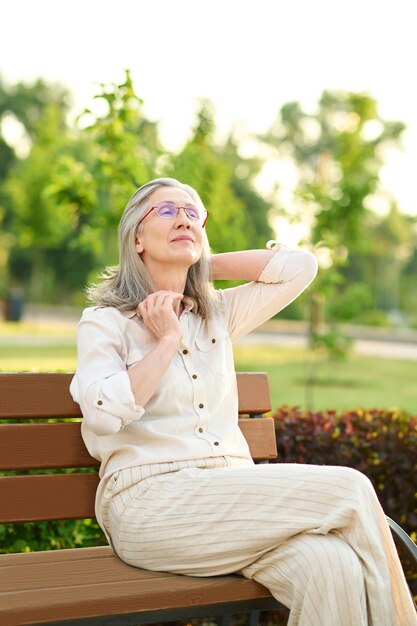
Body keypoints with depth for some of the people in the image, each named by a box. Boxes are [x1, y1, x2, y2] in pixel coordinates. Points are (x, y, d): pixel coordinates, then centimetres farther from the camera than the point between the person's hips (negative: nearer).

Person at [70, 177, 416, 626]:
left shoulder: (218, 314, 21)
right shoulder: (104, 322, 6)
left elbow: (300, 266, 16)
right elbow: (104, 412, -13)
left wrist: (202, 264, 16)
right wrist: (167, 341, -3)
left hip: (231, 494, 5)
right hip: (151, 500, -5)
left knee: (334, 564, -30)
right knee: (349, 490, -21)